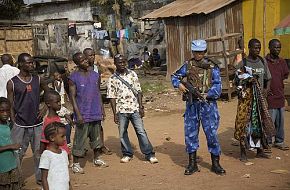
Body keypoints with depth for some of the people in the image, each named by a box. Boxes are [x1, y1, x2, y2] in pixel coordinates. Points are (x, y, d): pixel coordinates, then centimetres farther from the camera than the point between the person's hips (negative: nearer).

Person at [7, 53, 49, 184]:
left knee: (39, 153, 9)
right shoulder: (12, 83, -4)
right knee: (17, 154, 3)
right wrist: (14, 123, -6)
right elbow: (11, 106, -1)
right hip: (20, 125, -3)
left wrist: (45, 109, 4)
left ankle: (40, 177, 23)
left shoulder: (38, 80, 4)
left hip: (37, 123, 3)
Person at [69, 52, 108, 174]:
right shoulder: (74, 78, -8)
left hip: (96, 113, 5)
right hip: (83, 115, -5)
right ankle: (75, 164, 9)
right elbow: (73, 97, -10)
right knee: (80, 139, -1)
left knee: (96, 136, 17)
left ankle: (97, 159, 33)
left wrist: (102, 109, 12)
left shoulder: (95, 75, 8)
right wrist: (78, 114, -16)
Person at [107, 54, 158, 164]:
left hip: (134, 108, 0)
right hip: (121, 110, 0)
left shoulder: (132, 74, 5)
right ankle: (127, 154, 23)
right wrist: (115, 114, -3)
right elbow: (112, 97, 1)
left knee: (141, 131, -2)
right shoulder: (112, 79, 2)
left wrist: (141, 107, -2)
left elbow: (138, 92, 5)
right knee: (122, 133, 7)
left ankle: (149, 154, 4)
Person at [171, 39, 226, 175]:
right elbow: (174, 76, 19)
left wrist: (207, 94, -21)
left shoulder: (212, 66, 0)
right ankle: (192, 164, 17)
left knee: (212, 133, 0)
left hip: (208, 104, -3)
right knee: (190, 133, 6)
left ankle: (215, 164, 12)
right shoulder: (188, 65, 8)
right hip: (192, 104, 3)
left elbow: (217, 85, -7)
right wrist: (179, 84, -1)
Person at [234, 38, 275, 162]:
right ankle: (243, 153, 4)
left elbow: (267, 78, 16)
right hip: (246, 97, -4)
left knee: (260, 123, 9)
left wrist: (266, 89, -1)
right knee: (244, 123, -5)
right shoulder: (242, 63, -5)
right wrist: (248, 80, -16)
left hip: (260, 97, 5)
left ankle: (260, 150, 22)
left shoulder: (263, 62, 8)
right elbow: (237, 80, 0)